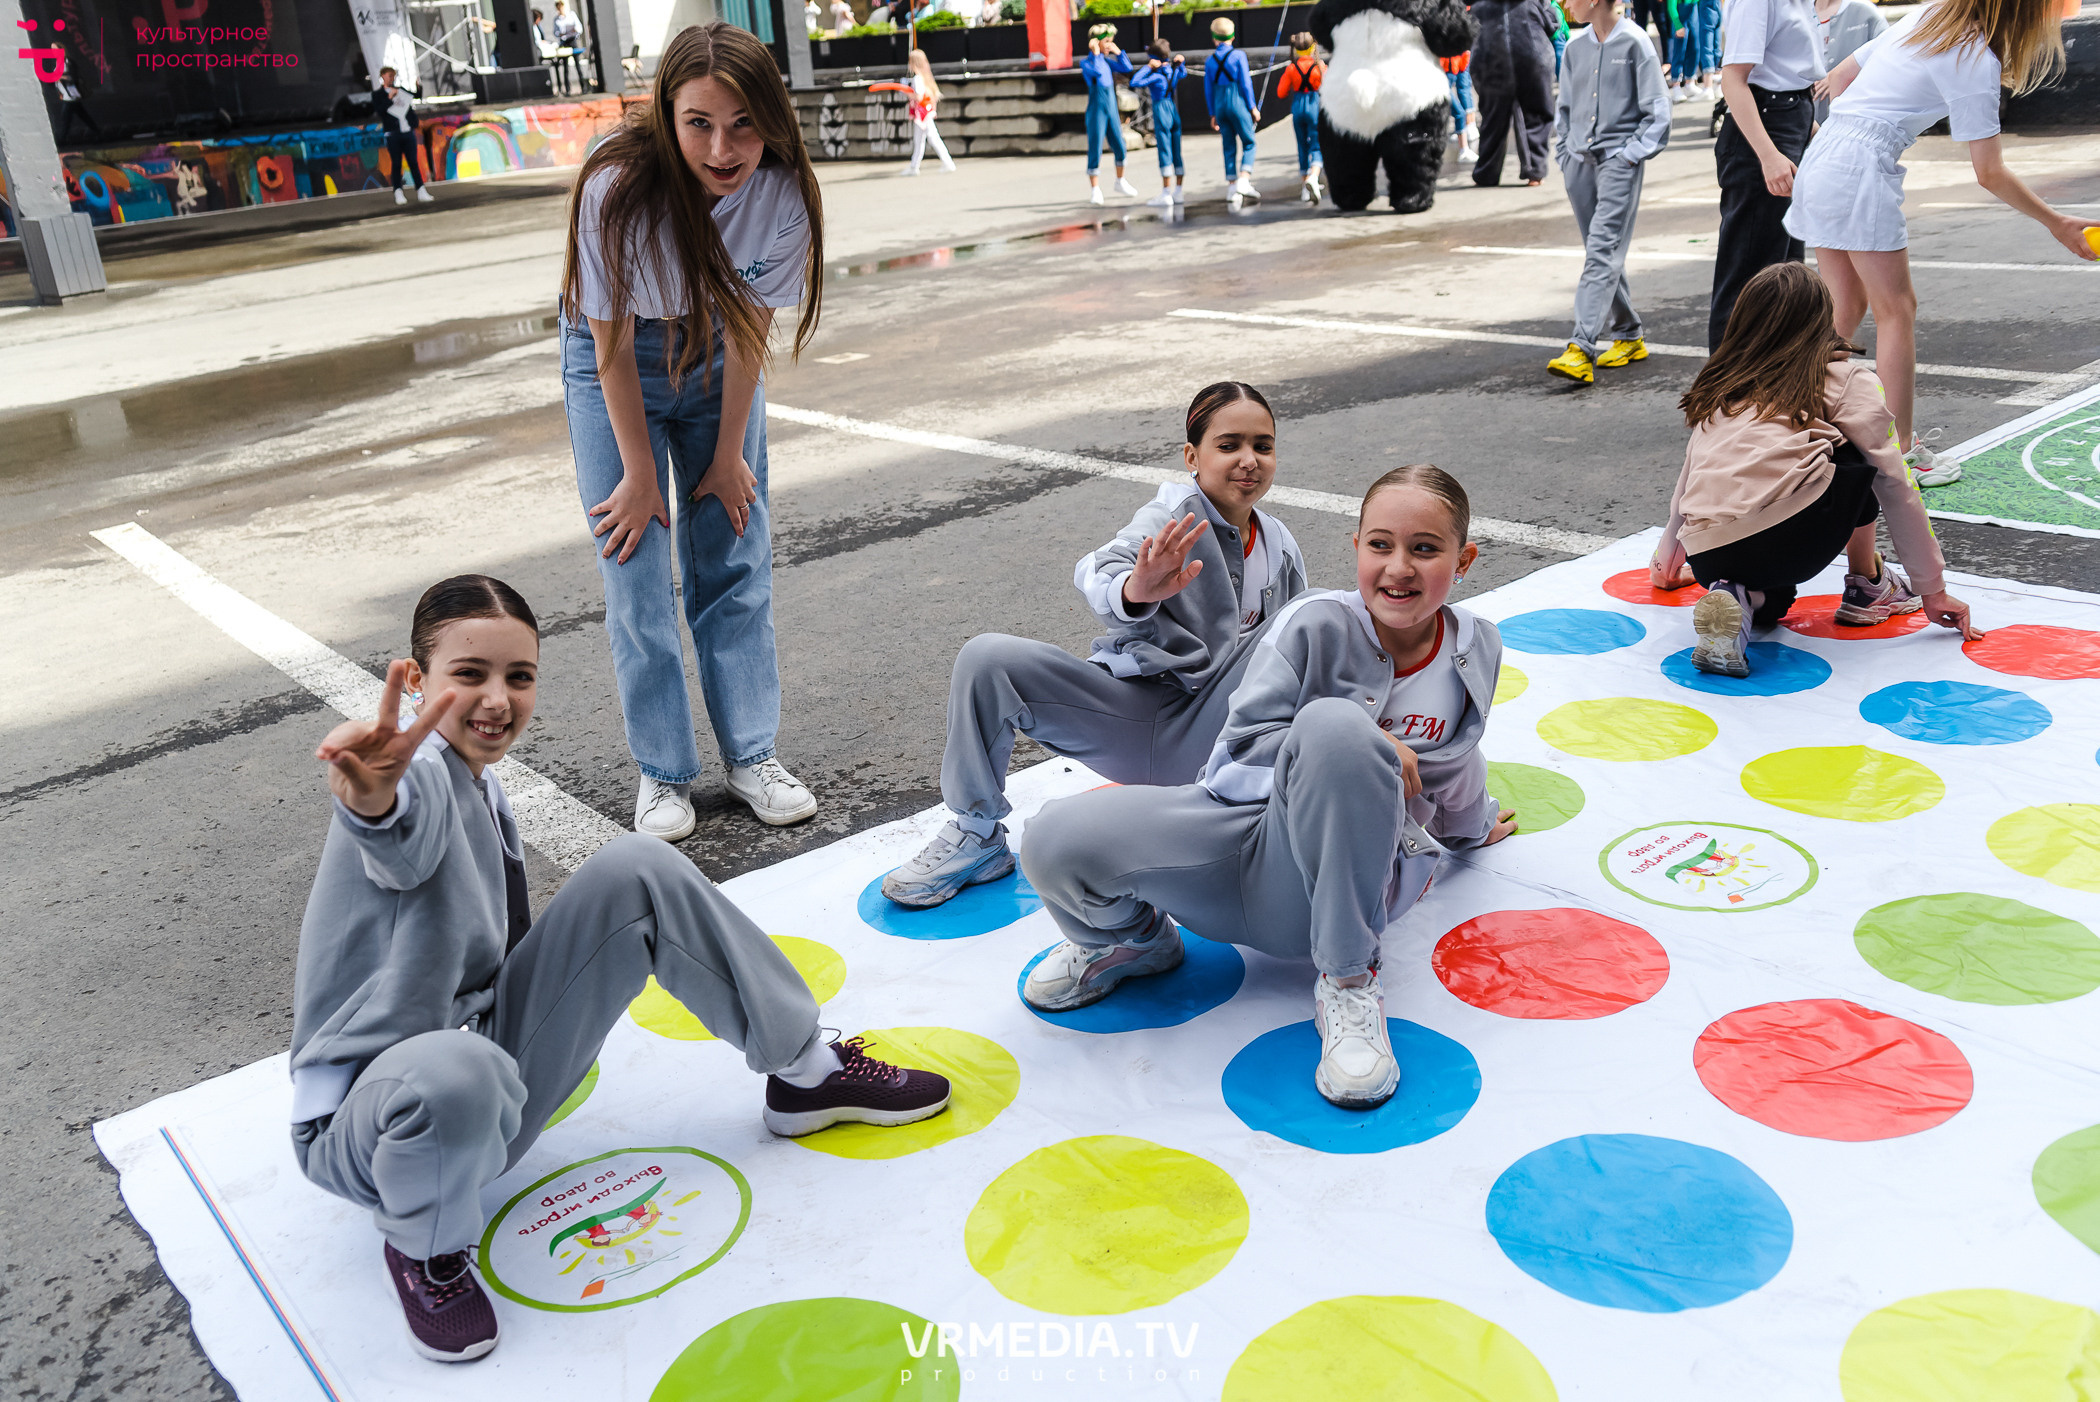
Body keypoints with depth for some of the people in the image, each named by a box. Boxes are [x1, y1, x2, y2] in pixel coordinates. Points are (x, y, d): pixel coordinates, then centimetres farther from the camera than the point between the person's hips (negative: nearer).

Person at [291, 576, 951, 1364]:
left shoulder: (479, 785, 4)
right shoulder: (419, 772, -21)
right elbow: (406, 835, -49)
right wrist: (373, 800, -70)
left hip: (496, 1078, 7)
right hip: (372, 1121, -7)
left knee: (635, 872, -6)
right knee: (456, 1072, -44)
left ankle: (804, 1071, 6)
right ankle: (424, 1249, -8)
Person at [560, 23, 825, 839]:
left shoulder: (784, 190, -24)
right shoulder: (617, 188, -32)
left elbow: (749, 329, -13)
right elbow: (613, 347, -22)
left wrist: (728, 456, -6)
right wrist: (641, 477, -15)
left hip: (717, 355, 3)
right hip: (616, 356, -2)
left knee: (736, 555, 3)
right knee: (635, 568, -5)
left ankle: (751, 756, 13)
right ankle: (663, 774, 5)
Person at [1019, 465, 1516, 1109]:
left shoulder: (1476, 651, 6)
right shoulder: (1315, 623, -7)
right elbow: (1246, 740, -8)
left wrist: (1470, 826, 47)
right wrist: (1373, 753, -16)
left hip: (1339, 879, 0)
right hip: (1240, 832, 0)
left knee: (1333, 722, -36)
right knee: (1056, 839, -27)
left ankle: (1348, 981, -22)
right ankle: (1132, 938, 12)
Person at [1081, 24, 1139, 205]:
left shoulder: (1107, 61, 12)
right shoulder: (1086, 62, -7)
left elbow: (1126, 68, 11)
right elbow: (1097, 72, -25)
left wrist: (1118, 52, 7)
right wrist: (1096, 53, -18)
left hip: (1112, 110, 6)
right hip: (1096, 111, -6)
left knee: (1121, 149, 10)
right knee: (1095, 151, -6)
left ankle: (1120, 182, 28)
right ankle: (1094, 190, 0)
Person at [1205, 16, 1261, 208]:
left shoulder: (1210, 60, 6)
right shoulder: (1238, 56, -5)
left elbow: (1208, 89, 8)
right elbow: (1246, 83, -8)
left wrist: (1213, 115, 15)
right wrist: (1253, 107, 0)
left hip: (1220, 105, 4)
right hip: (1237, 103, -4)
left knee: (1229, 148, 8)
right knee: (1249, 143, 6)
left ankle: (1232, 191, 5)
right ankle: (1244, 181, -13)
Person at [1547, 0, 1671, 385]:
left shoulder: (1634, 43, -6)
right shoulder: (1575, 47, 10)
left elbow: (1657, 111, -5)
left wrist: (1631, 154, -11)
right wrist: (1565, 155, 12)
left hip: (1618, 162, -6)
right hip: (1579, 162, 6)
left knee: (1603, 252, -15)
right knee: (1601, 253, 11)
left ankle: (1581, 349, -24)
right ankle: (1628, 336, 24)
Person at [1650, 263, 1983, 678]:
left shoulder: (1716, 391, 25)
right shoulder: (1846, 378, 14)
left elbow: (1687, 484, 35)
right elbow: (1896, 485, 12)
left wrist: (1664, 567, 49)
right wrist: (1932, 588, 18)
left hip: (1710, 561, 4)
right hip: (1791, 542, -4)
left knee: (1772, 600, 36)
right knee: (1859, 453, 23)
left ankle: (1741, 600, 2)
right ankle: (1866, 587, 25)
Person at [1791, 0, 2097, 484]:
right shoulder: (1977, 61, -9)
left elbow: (1840, 76, 19)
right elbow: (1990, 174, -7)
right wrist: (2056, 224, 2)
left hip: (1821, 155, 8)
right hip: (1860, 171, -8)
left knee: (1847, 307, 14)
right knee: (1897, 311, -1)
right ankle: (1901, 454, 3)